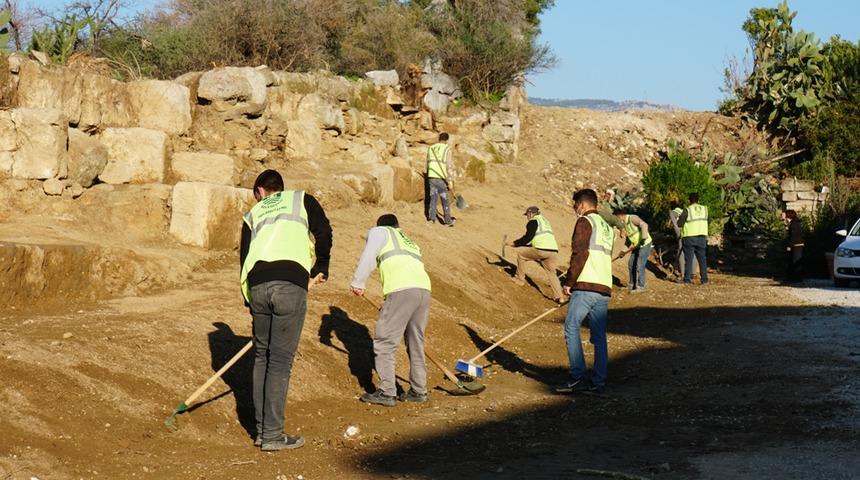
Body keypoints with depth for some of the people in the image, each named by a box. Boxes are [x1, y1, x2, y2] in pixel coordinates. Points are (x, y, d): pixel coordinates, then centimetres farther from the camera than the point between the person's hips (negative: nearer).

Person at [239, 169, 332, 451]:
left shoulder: (253, 214, 26)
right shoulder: (301, 199, 20)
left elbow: (244, 257, 20)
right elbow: (323, 232, 5)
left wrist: (250, 302, 23)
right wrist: (320, 269, 20)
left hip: (257, 285, 3)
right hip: (291, 284, -3)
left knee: (262, 356, 15)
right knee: (280, 360, -1)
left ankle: (262, 430, 19)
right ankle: (272, 435, 1)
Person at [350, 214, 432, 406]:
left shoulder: (379, 232, 18)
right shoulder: (410, 242, 37)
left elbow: (368, 257, 1)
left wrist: (357, 282, 7)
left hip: (401, 290, -7)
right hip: (424, 289, 7)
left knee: (384, 342, -1)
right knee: (416, 343, 18)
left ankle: (387, 392, -3)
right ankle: (418, 390, 23)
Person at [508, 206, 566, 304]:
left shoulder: (533, 221, 3)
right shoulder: (545, 221, 29)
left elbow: (527, 238, -5)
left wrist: (515, 243, 8)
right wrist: (521, 243, 37)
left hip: (541, 250, -7)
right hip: (554, 251, 7)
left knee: (520, 252, 12)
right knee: (552, 273, 19)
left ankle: (520, 279, 17)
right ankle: (560, 297, 7)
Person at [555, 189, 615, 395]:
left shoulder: (585, 222, -2)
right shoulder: (607, 227, 24)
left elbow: (580, 254, -12)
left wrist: (569, 282, -8)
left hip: (586, 285, -8)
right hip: (605, 287, 8)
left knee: (571, 328, -6)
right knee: (599, 335, 6)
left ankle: (577, 377, -13)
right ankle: (598, 382, 4)